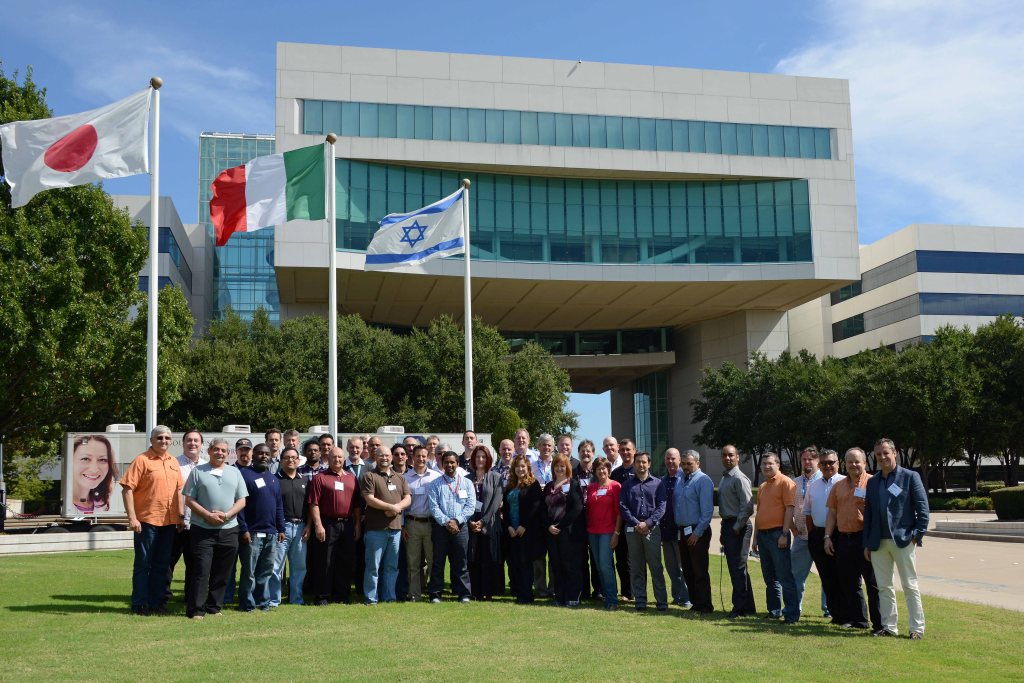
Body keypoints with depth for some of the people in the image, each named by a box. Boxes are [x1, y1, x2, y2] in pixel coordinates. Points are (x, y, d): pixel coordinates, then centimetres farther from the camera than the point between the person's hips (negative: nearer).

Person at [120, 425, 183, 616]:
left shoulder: (173, 462, 12)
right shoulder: (142, 460, -7)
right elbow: (127, 489, -11)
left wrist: (181, 515, 13)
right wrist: (132, 517, -16)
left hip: (169, 521, 6)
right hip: (147, 521, -6)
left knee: (162, 565, 12)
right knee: (143, 564, 3)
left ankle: (157, 603, 20)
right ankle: (139, 605, 11)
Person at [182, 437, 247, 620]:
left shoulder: (235, 472, 12)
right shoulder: (198, 471, 4)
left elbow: (241, 501, 9)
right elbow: (189, 500, 0)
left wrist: (226, 515, -8)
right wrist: (208, 515, -13)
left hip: (228, 529, 3)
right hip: (203, 529, -3)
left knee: (221, 573, 7)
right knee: (201, 570, -7)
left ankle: (214, 607, 17)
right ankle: (196, 610, -1)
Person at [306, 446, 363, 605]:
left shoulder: (351, 478, 13)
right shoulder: (320, 477, -1)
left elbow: (357, 504, 14)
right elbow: (314, 503, -8)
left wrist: (357, 525, 8)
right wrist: (318, 525, -14)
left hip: (347, 525, 4)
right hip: (327, 525, -4)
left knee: (345, 562, 9)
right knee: (324, 562, 1)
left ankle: (342, 596, 17)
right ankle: (321, 596, 9)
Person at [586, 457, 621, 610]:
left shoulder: (615, 486, -5)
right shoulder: (590, 487, 11)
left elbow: (619, 511, -8)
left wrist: (616, 533, -12)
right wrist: (586, 528, 6)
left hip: (608, 531, -6)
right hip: (592, 531, 6)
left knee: (605, 564, -12)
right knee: (599, 566, 8)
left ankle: (612, 599, -6)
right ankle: (605, 594, 18)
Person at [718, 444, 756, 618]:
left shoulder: (739, 479, -13)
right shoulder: (724, 479, 15)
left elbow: (747, 507, -19)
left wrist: (736, 528, -17)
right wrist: (724, 530, 16)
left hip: (738, 527, -9)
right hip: (727, 525, 9)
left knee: (738, 567, -6)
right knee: (734, 568, 13)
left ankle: (740, 607, 0)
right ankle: (748, 606, 20)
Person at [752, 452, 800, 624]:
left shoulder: (785, 482, -6)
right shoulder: (762, 487, 17)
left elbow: (789, 509, -13)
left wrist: (784, 534, -18)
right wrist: (756, 536, 17)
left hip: (777, 534, -8)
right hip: (763, 534, 8)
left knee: (784, 576, -7)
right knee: (769, 577, 13)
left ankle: (792, 614, -3)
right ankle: (774, 611, 21)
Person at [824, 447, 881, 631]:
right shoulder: (838, 486, 14)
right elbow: (832, 513, 16)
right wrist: (827, 537, 9)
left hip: (865, 538, -6)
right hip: (843, 539, 6)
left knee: (873, 583, -2)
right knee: (849, 582, 11)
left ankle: (879, 623, 3)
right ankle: (858, 620, 21)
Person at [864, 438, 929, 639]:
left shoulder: (910, 477, -2)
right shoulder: (872, 482, 13)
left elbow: (922, 507, -4)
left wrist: (918, 534, -11)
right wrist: (867, 543, 10)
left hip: (903, 540, -5)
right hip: (878, 543, 5)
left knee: (910, 586, 1)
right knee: (884, 587, 9)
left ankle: (917, 628, 7)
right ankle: (888, 627, 17)